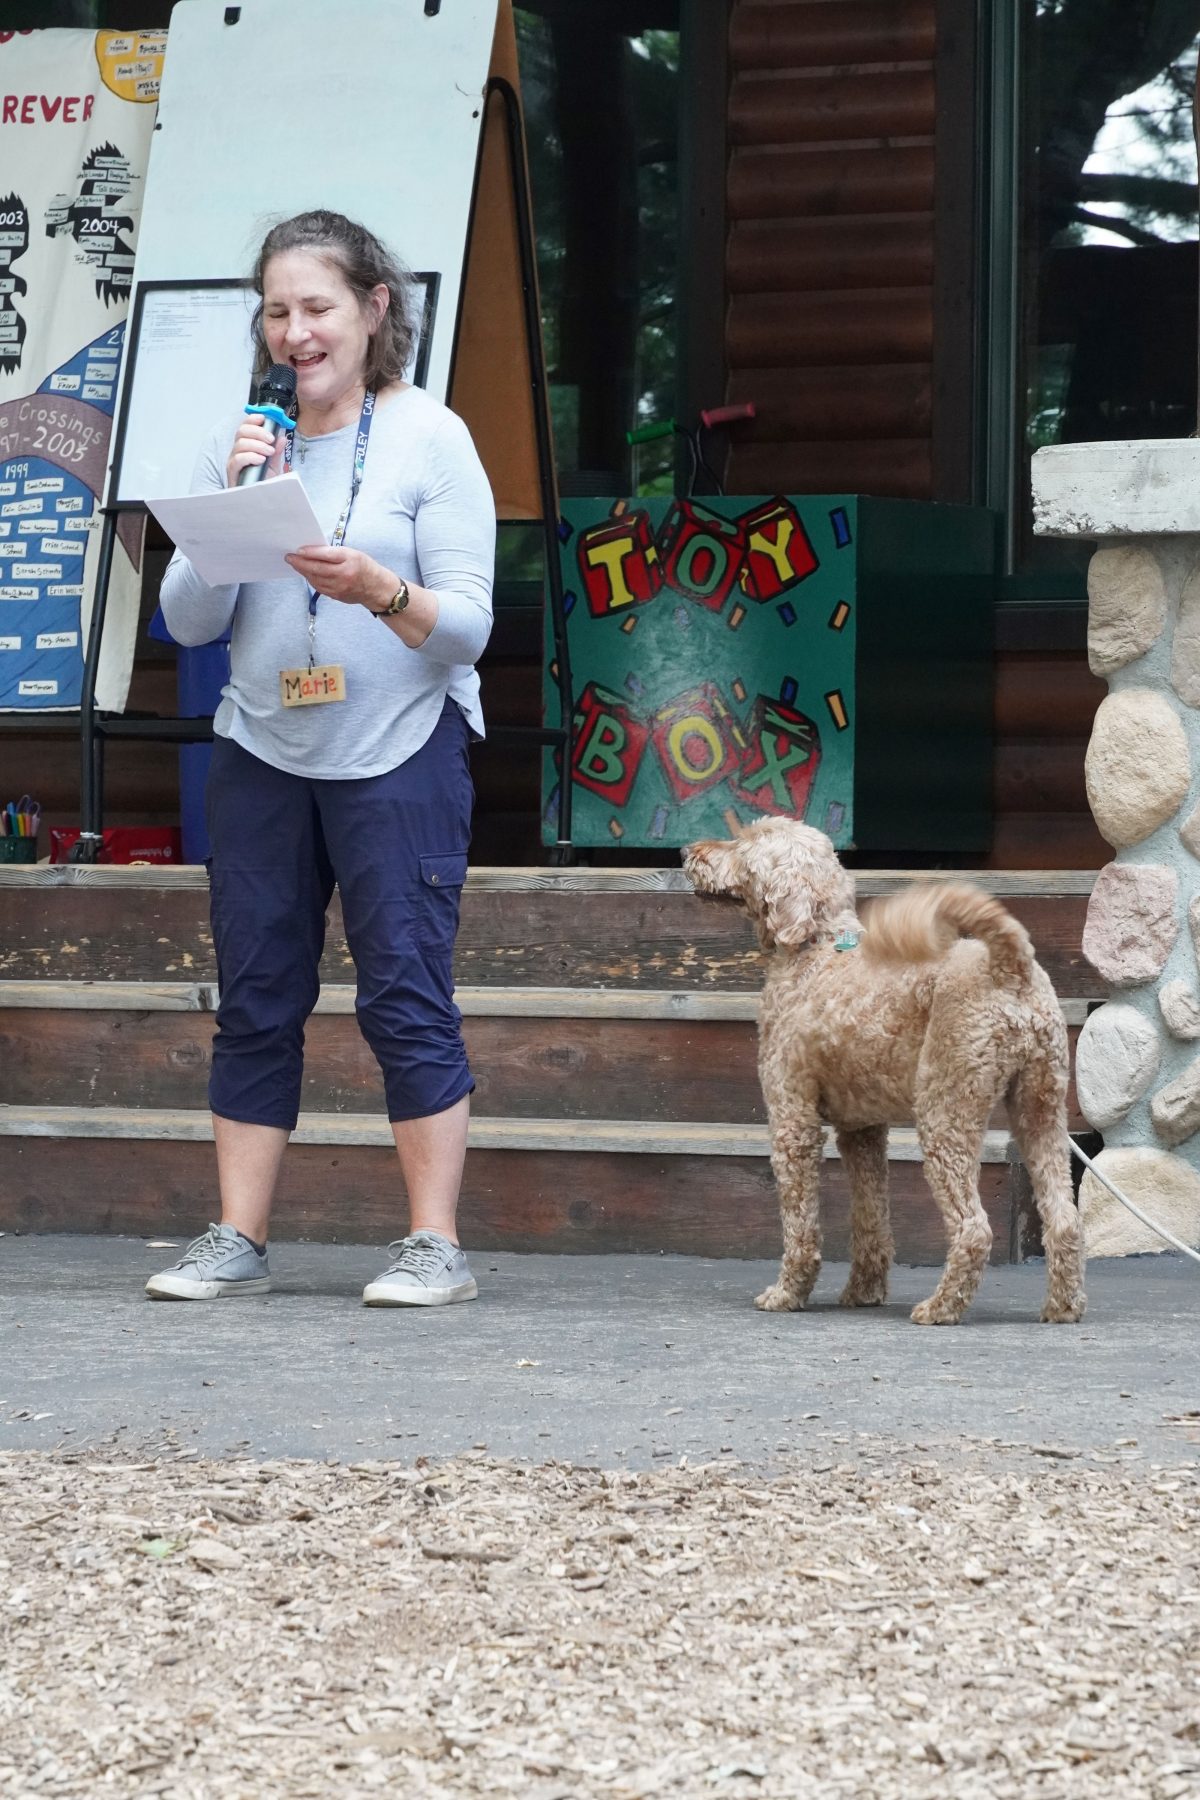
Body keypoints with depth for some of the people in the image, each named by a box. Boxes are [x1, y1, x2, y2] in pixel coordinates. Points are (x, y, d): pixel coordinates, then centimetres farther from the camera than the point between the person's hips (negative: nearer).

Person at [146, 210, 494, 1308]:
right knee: (255, 999, 5)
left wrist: (379, 591, -24)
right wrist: (230, 511, -10)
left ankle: (436, 1246, -2)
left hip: (399, 754, -4)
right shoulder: (241, 444, 8)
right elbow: (187, 623, 5)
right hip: (262, 754, 4)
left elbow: (468, 627, -6)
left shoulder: (430, 437, -2)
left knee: (405, 992, -7)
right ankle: (238, 1243, 9)